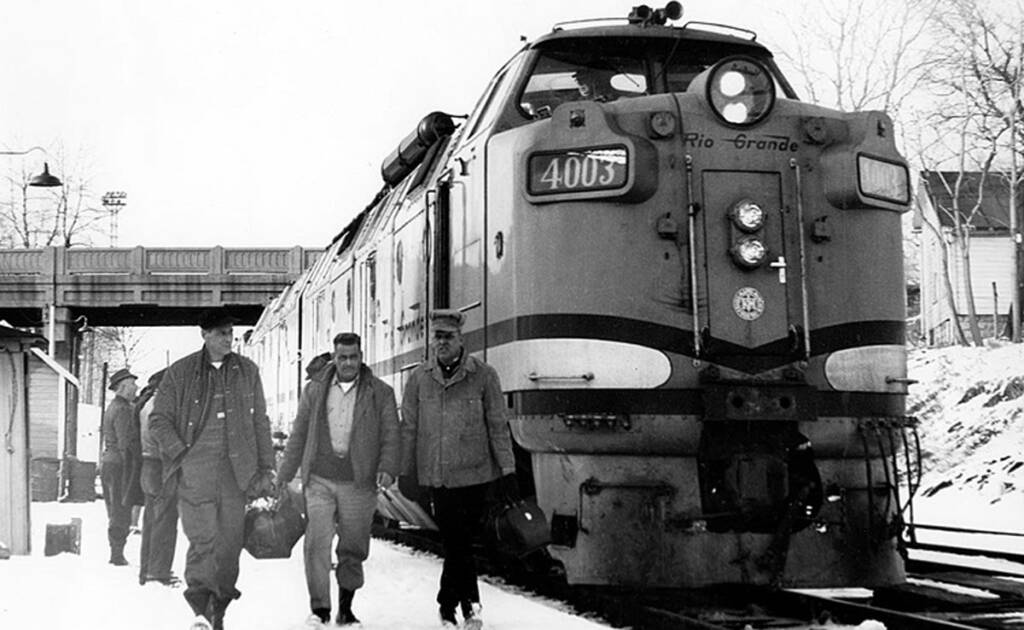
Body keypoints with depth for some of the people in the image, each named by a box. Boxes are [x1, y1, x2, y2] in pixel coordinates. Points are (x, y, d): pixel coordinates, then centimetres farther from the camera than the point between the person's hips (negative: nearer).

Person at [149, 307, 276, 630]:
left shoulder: (247, 371, 11)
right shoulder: (180, 373, 4)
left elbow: (260, 422, 14)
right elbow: (158, 420, 6)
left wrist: (266, 468, 9)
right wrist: (183, 454, -5)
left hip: (236, 469, 3)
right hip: (195, 470, -3)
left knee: (231, 543, 3)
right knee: (203, 539, -13)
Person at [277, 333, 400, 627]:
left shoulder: (381, 393, 5)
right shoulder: (315, 390, 9)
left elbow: (391, 435, 1)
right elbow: (299, 435, 14)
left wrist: (387, 468, -16)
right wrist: (284, 475, 13)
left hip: (359, 482, 0)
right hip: (319, 481, 1)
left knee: (353, 549, 6)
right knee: (316, 543, -9)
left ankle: (346, 608, 21)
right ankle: (320, 608, -2)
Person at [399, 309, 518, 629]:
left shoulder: (483, 375, 0)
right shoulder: (419, 377, 5)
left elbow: (498, 426, 1)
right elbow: (409, 427, 10)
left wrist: (508, 470, -2)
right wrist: (405, 470, 7)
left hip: (474, 473, -1)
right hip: (436, 475, 2)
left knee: (459, 542, -2)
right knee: (456, 543, 3)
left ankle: (448, 604, 12)